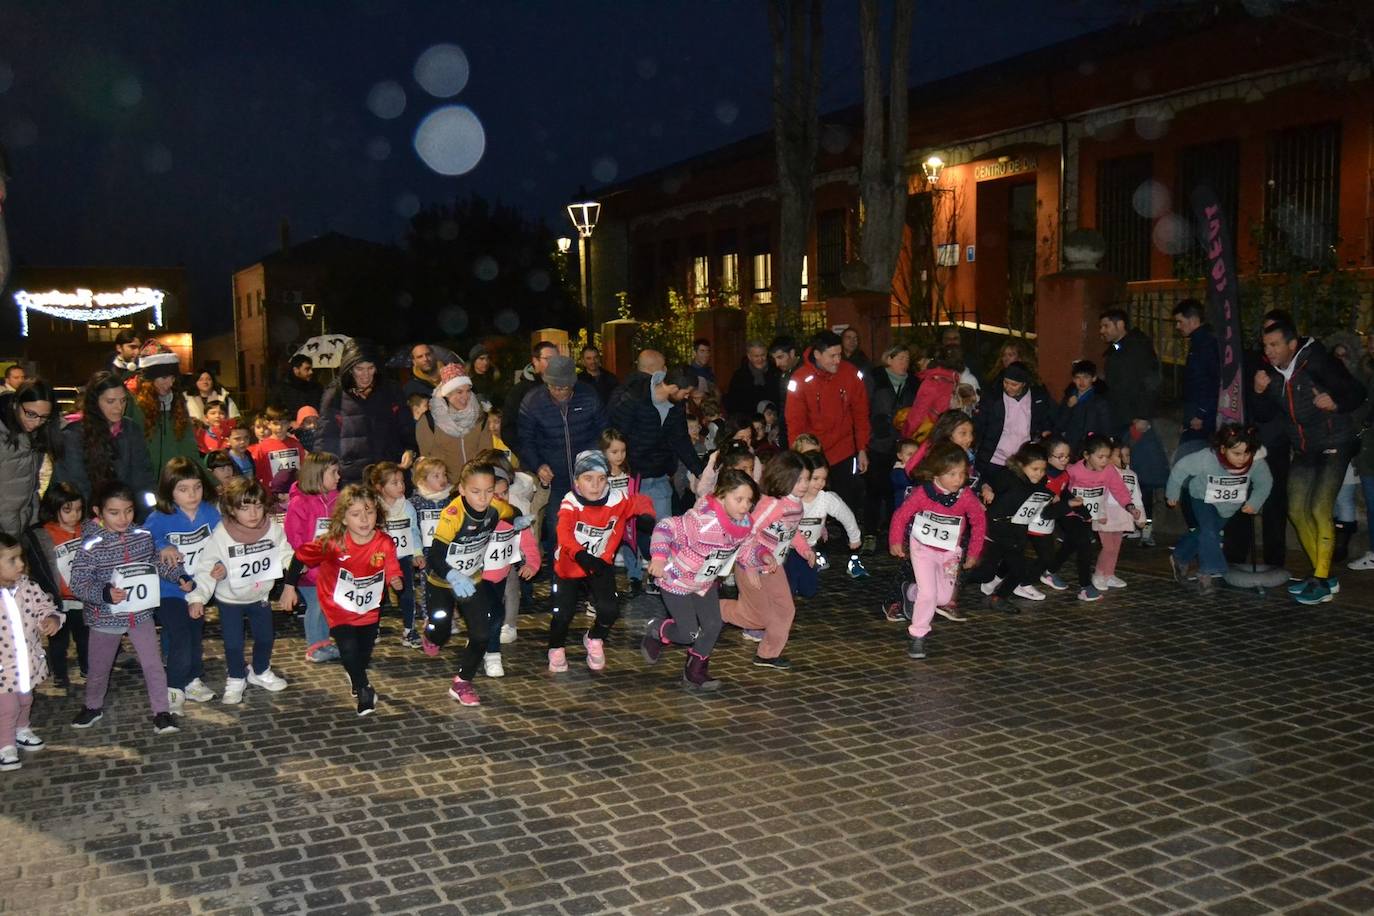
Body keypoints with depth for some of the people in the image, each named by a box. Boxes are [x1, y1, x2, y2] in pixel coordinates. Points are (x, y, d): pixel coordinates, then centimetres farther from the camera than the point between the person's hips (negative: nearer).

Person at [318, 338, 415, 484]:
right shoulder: (334, 396, 3)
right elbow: (326, 441, 8)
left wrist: (410, 450, -4)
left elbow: (408, 427, 14)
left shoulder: (391, 391, 8)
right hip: (353, 479, -1)